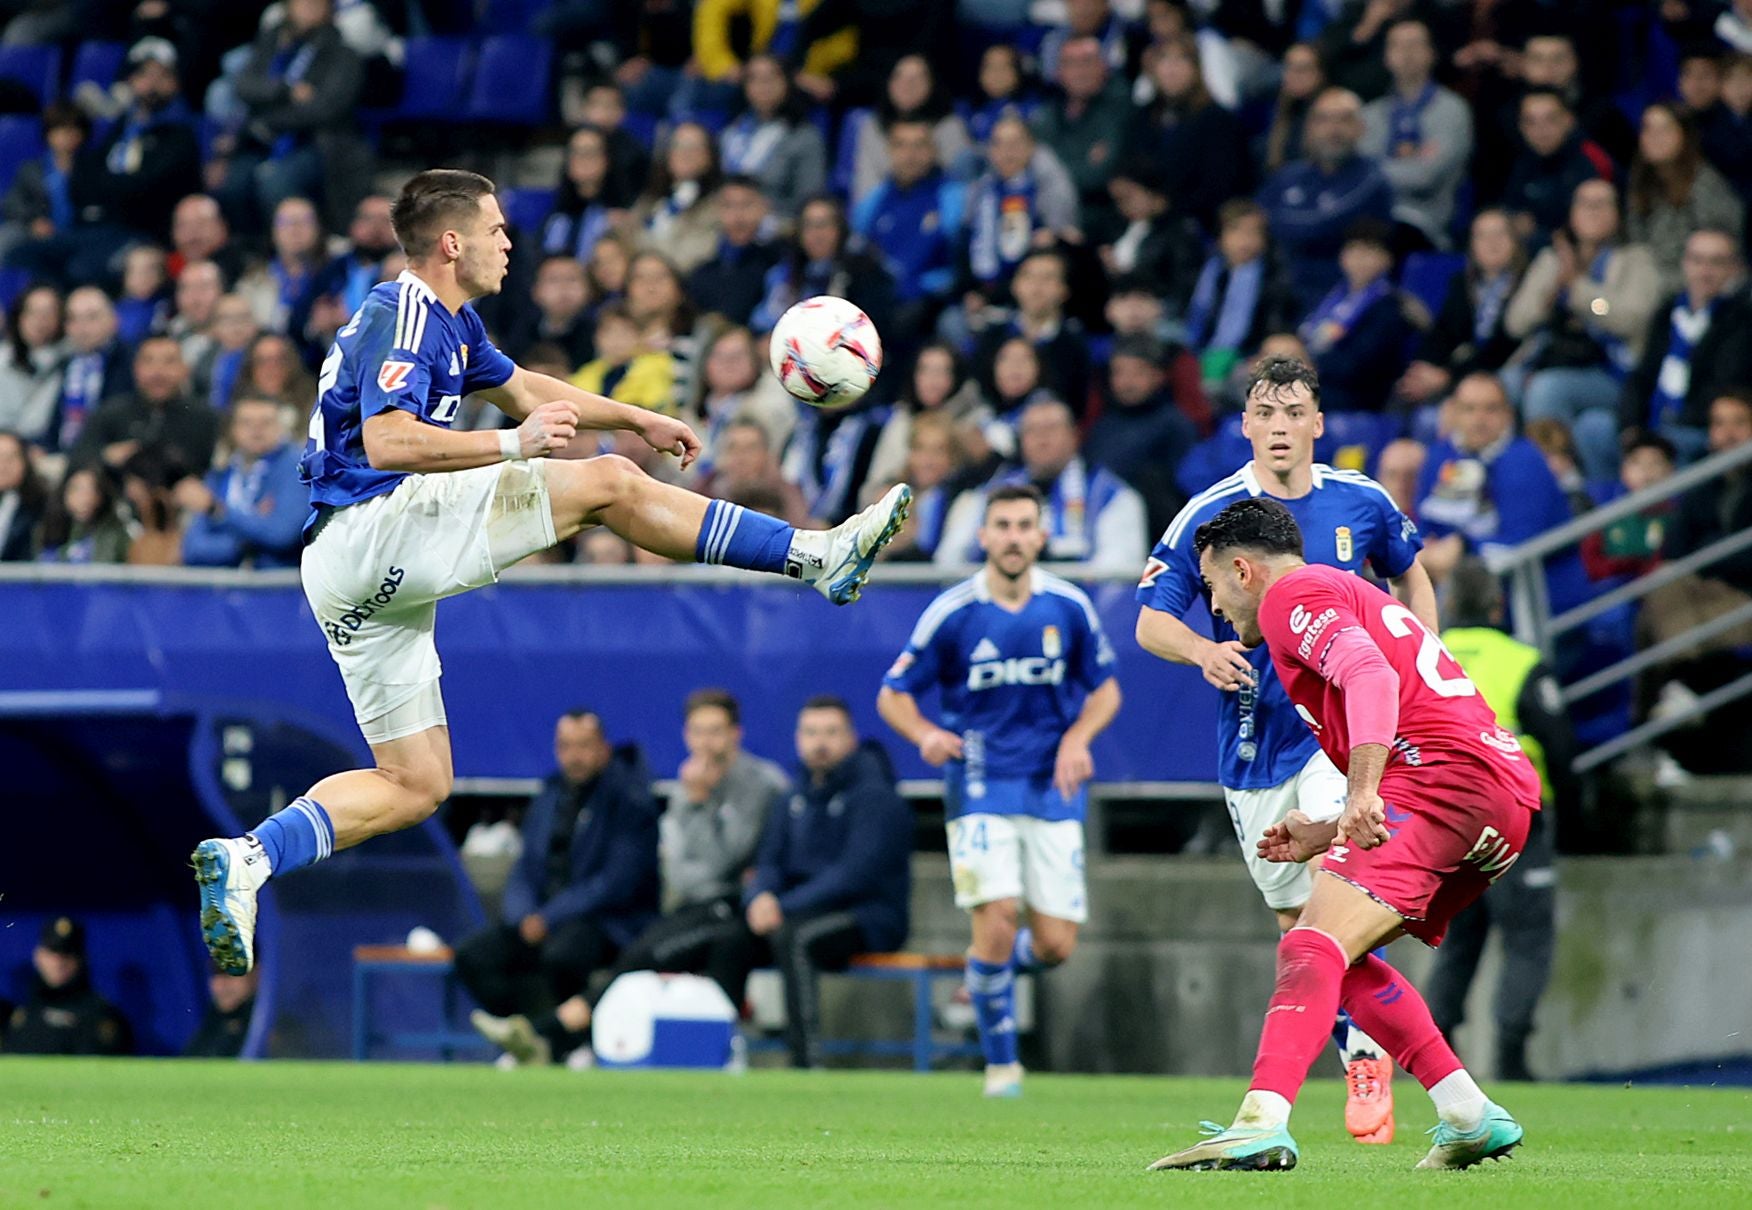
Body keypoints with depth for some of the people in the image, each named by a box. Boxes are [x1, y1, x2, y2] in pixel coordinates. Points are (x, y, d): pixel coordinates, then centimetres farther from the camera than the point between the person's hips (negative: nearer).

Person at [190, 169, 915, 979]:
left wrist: (639, 419, 40)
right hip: (374, 525, -10)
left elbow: (521, 389, 38)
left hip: (350, 576, 10)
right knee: (608, 484, -9)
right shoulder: (404, 314, -10)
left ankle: (247, 857, -6)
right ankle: (816, 555, -7)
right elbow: (386, 439, -24)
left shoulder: (450, 323, 21)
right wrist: (512, 444, -28)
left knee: (415, 786, 8)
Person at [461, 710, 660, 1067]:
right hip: (540, 917, 7)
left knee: (561, 955, -39)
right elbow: (525, 870, 15)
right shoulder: (548, 799, 15)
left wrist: (550, 918, -17)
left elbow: (618, 882, -14)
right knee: (472, 954, -16)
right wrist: (523, 917, -8)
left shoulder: (629, 799, -7)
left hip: (610, 923, -7)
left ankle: (548, 1040, -15)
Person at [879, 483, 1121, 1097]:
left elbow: (1105, 688, 12)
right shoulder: (951, 612, -7)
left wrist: (1078, 737, -8)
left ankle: (989, 971, 34)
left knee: (1055, 945, -2)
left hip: (1054, 786, 2)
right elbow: (893, 695, 1)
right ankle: (1001, 1062, -1)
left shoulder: (1069, 606, -1)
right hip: (980, 786, -2)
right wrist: (926, 735, -20)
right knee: (998, 919, -19)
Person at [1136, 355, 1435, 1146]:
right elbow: (1150, 622, -5)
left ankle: (1367, 1054, -16)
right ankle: (1359, 1060, 22)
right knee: (1294, 918, 7)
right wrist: (1202, 651, -25)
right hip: (1253, 745, 1)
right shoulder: (1208, 516, -6)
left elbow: (1411, 578, 19)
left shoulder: (1361, 504, 0)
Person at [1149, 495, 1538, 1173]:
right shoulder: (1353, 596, 35)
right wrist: (1327, 837, 33)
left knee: (1311, 951, -20)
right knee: (1337, 956, 19)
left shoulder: (1292, 595, 5)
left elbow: (1371, 676, -16)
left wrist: (1362, 794, -28)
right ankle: (1469, 1116, 13)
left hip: (1445, 776, -10)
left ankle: (1262, 1123, -40)